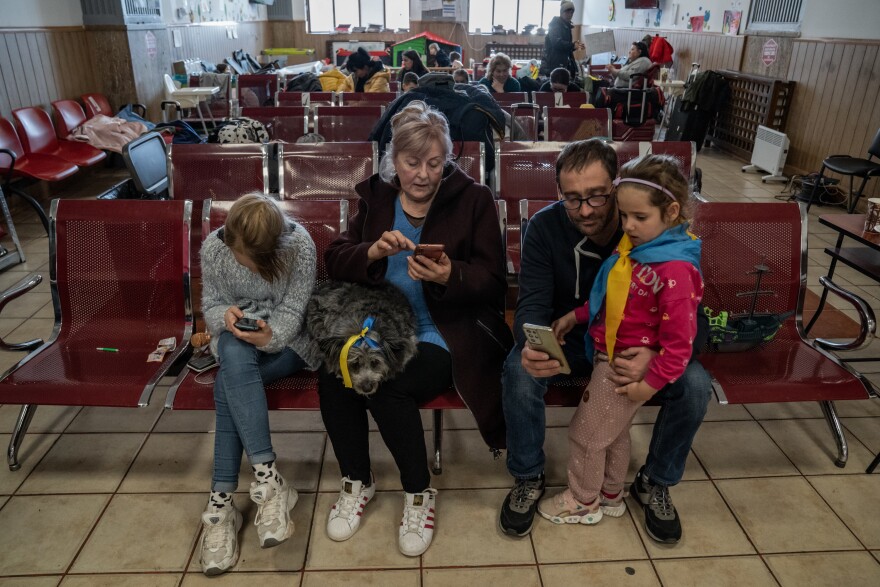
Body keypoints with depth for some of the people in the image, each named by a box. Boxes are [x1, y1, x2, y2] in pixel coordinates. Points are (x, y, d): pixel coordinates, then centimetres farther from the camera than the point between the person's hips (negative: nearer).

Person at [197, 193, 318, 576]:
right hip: (237, 341, 3)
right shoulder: (213, 247, -10)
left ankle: (221, 501, -23)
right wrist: (225, 315, -24)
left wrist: (269, 336, -36)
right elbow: (210, 304, -1)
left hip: (287, 341, -3)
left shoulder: (300, 246, -20)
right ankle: (268, 477, -35)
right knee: (234, 356, -33)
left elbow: (292, 311, -16)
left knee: (228, 383, -29)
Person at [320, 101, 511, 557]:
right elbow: (334, 260, 4)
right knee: (332, 374, -25)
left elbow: (492, 283, -3)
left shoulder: (473, 200, 2)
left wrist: (449, 277, -23)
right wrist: (374, 251, -17)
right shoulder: (375, 195, 11)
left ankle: (419, 493, -1)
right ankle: (356, 481, 3)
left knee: (387, 386, -30)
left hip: (442, 335, -3)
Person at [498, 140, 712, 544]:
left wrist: (657, 355, -43)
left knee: (695, 386, -24)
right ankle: (528, 478, -3)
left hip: (636, 348, 1)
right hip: (569, 342, 0)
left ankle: (656, 483, 6)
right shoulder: (545, 227, -17)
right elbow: (533, 303, -21)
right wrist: (531, 346, -46)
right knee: (519, 371, -30)